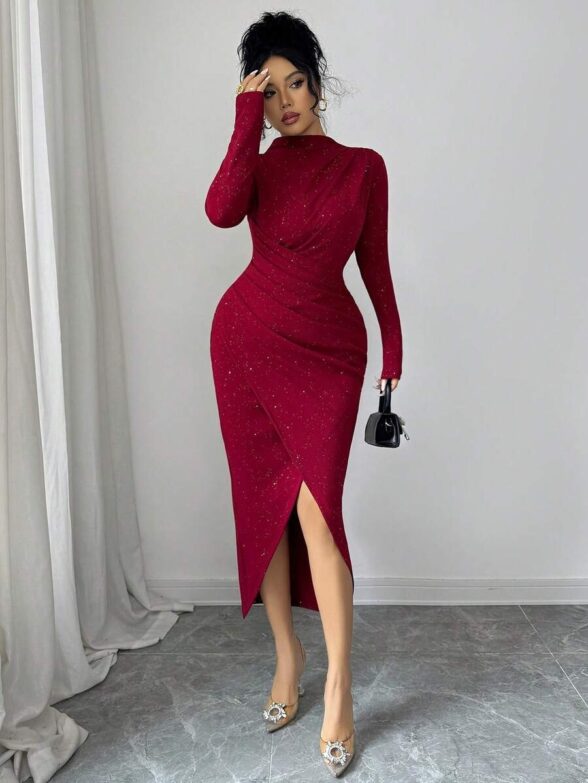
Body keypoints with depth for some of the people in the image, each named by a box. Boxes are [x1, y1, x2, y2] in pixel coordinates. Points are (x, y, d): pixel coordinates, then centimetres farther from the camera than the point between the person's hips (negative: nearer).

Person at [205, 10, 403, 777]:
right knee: (264, 501, 5)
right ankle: (287, 654, 23)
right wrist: (246, 117, -8)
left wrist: (393, 341, 4)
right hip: (248, 340, 2)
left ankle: (338, 690, 1)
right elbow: (220, 211, -16)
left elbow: (375, 261, 10)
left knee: (316, 506, -11)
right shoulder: (257, 166, 9)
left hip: (328, 349, -2)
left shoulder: (364, 166, 8)